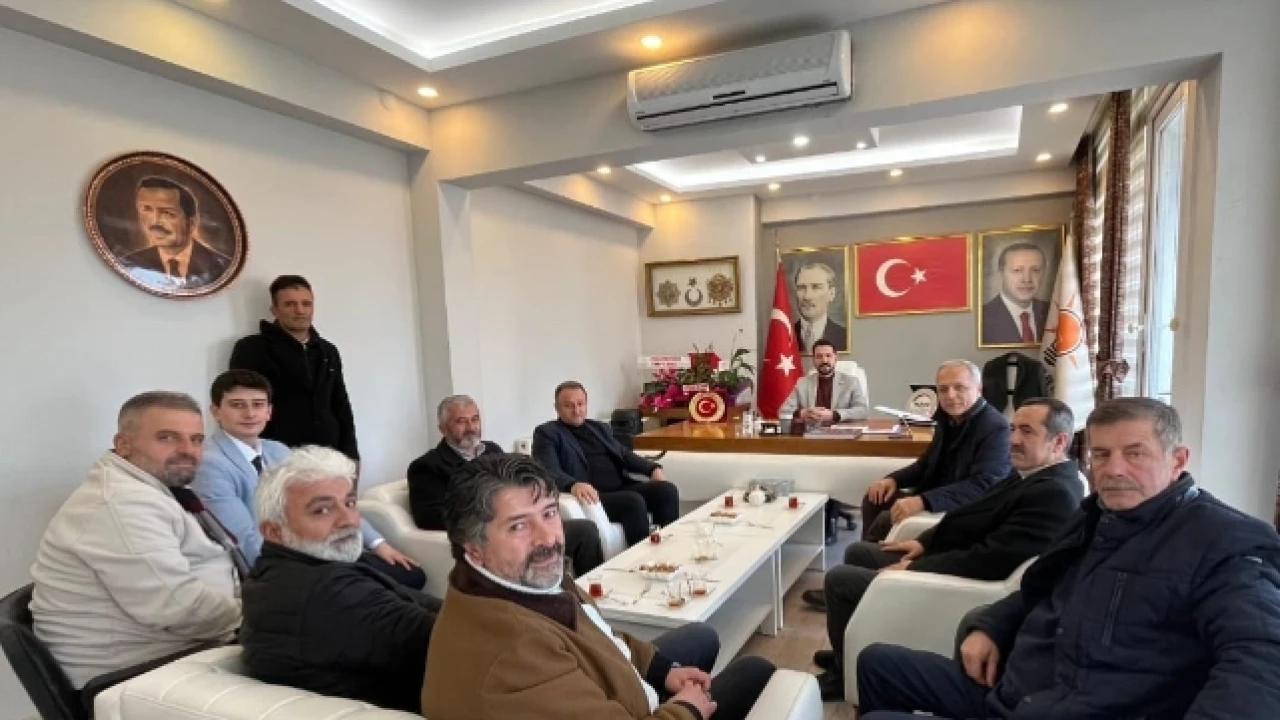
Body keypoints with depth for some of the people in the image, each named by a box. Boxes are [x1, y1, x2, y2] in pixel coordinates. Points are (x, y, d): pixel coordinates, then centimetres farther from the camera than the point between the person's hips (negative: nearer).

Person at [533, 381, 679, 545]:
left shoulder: (599, 427, 24)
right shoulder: (547, 432, 3)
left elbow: (624, 454, 27)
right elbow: (549, 470, -12)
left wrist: (653, 468, 7)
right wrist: (572, 485, -33)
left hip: (622, 488, 7)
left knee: (667, 490, -15)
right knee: (633, 501, -31)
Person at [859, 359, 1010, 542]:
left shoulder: (995, 427, -19)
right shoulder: (948, 419, 8)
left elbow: (983, 486, -30)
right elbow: (927, 463, 19)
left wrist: (923, 501, -39)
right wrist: (894, 479, 0)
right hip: (937, 499, 9)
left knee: (887, 519, -21)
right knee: (875, 499, 4)